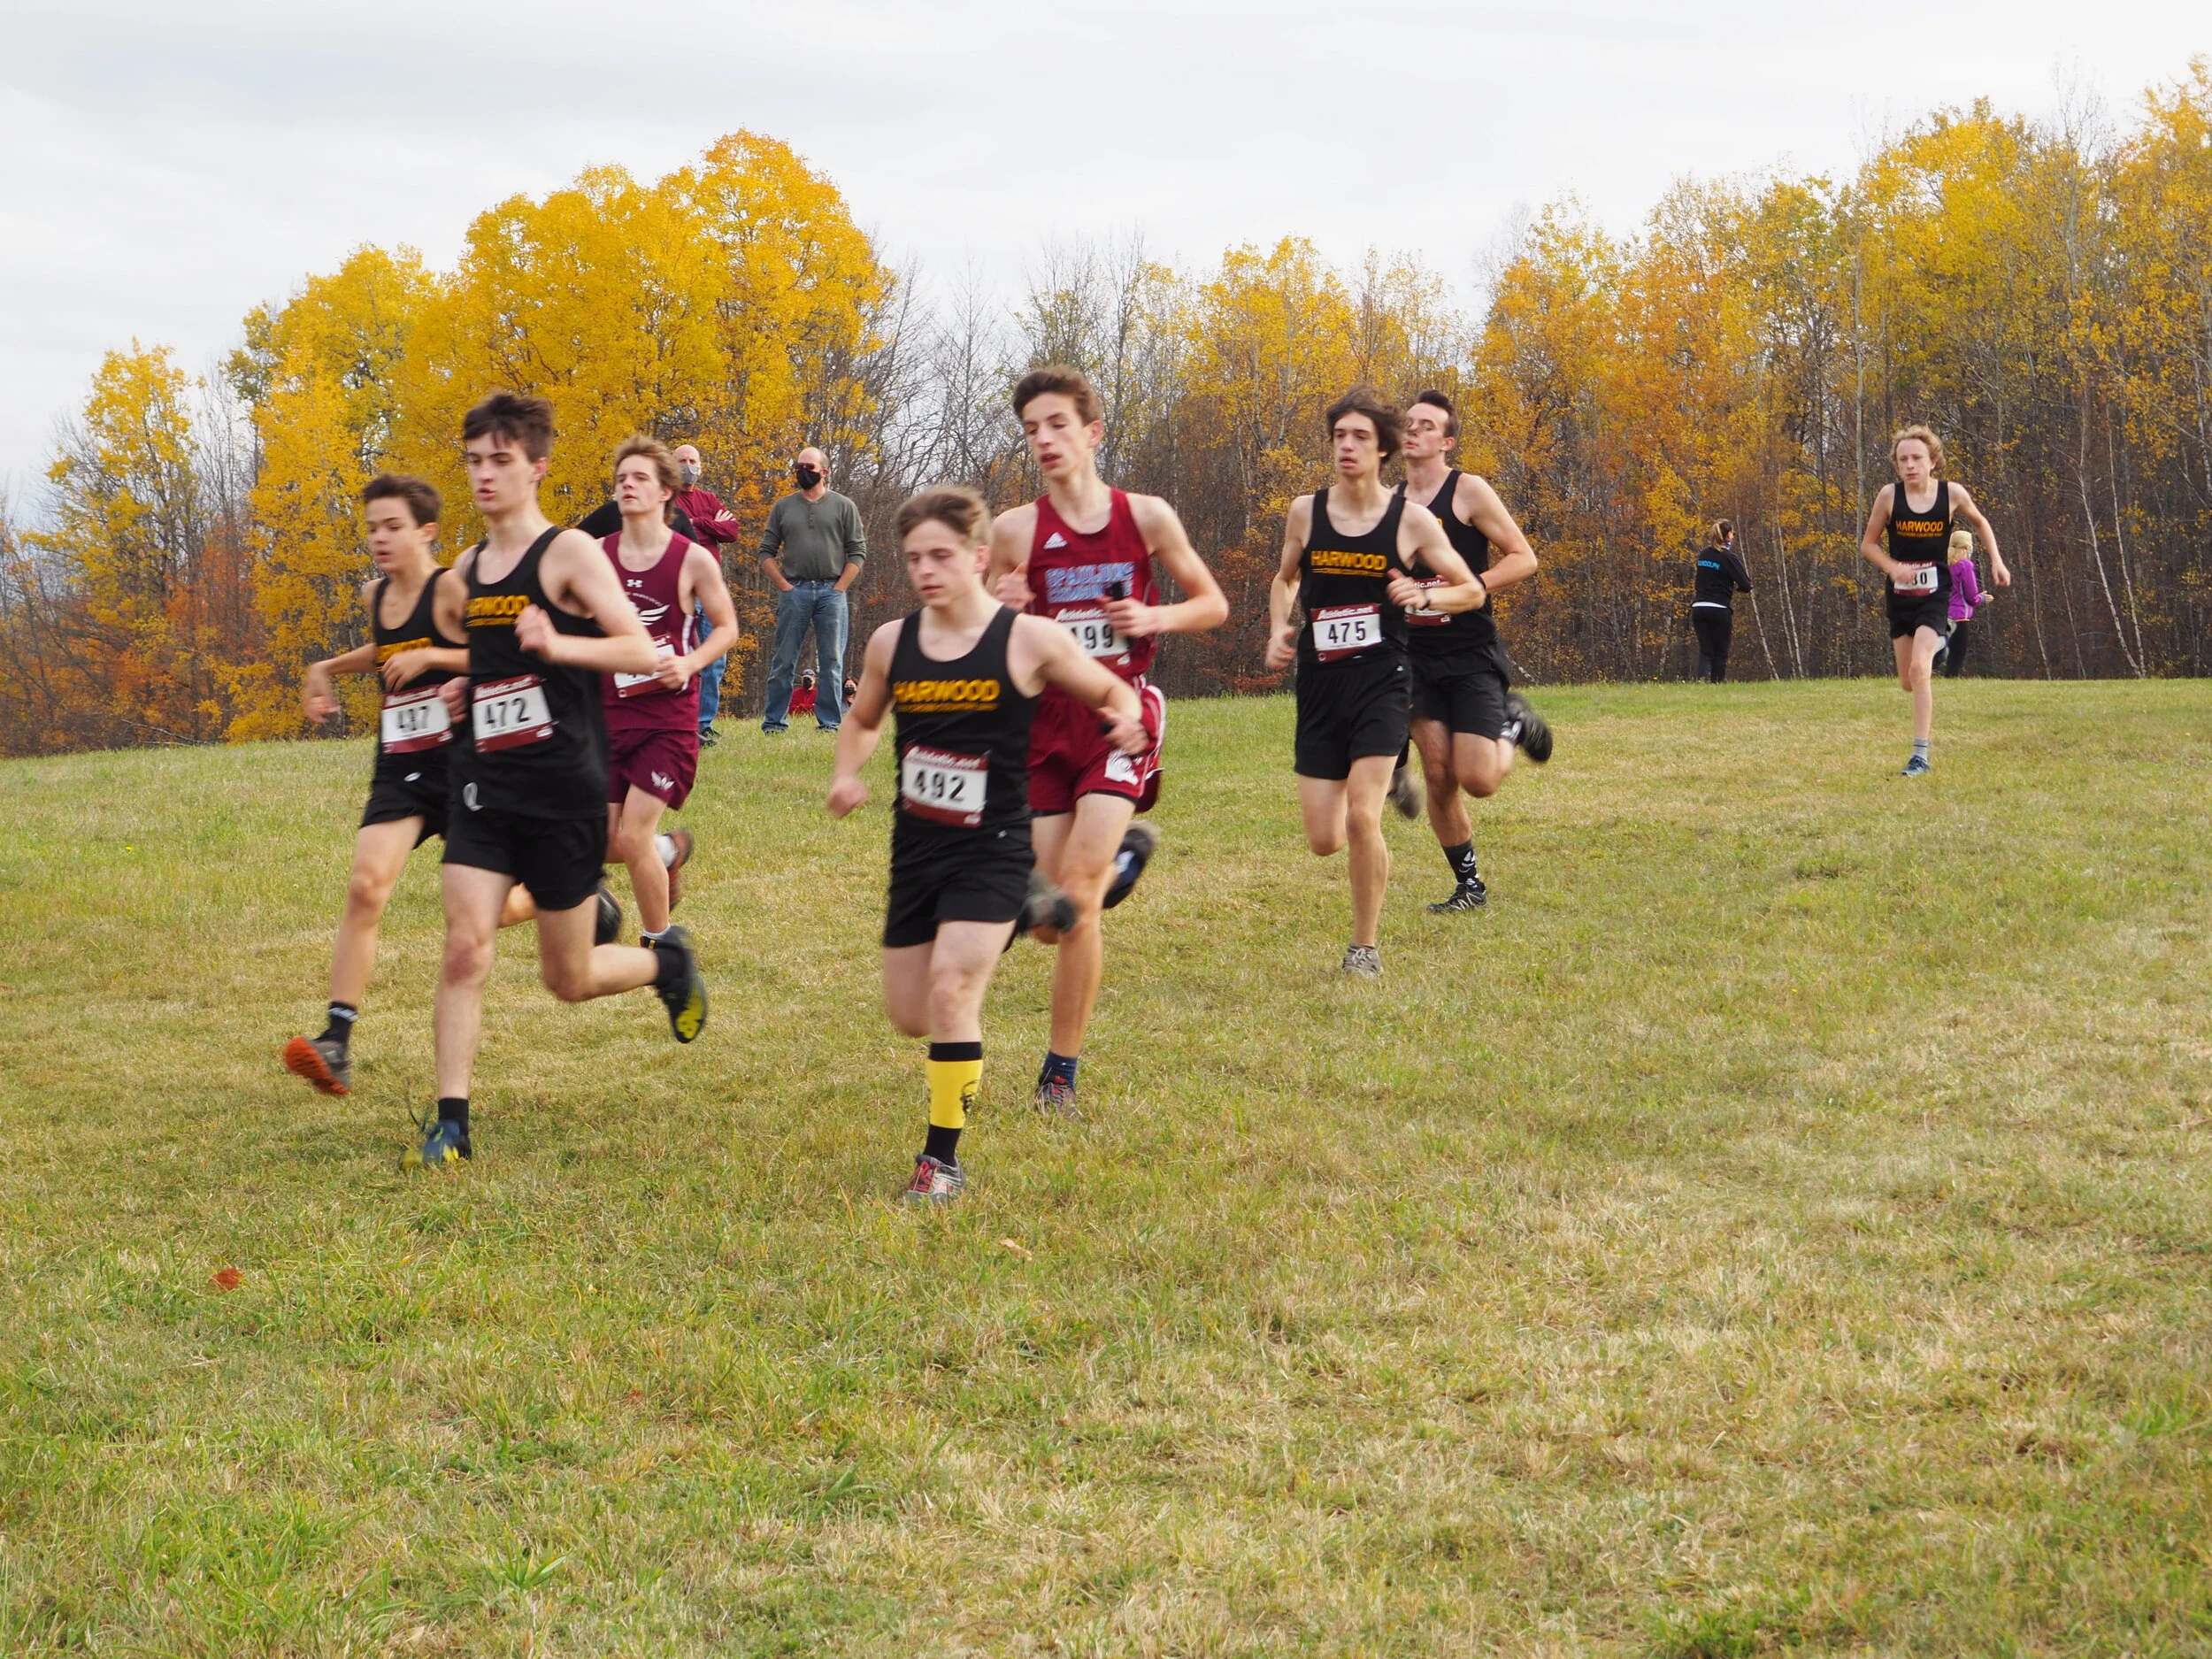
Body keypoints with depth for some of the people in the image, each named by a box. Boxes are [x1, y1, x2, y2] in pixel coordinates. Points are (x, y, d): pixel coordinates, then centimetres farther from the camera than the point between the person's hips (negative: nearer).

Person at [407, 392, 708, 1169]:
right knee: (464, 949, -11)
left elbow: (643, 651, -18)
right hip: (484, 786, 5)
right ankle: (451, 1125, -8)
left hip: (563, 790, -5)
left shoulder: (570, 553, -8)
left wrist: (558, 644, -32)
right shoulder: (465, 575, 12)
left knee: (568, 980, 6)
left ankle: (669, 962, 37)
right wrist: (467, 687, 12)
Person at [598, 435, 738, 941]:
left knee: (632, 837, -11)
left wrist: (691, 662, -12)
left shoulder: (693, 561, -5)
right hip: (608, 714, 4)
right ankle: (671, 850, 38)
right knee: (606, 841, 3)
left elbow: (727, 627, 4)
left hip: (668, 717, -4)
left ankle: (658, 944, 11)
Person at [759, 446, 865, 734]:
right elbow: (766, 552, 10)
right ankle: (774, 721, 5)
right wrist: (784, 586, -3)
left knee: (832, 661, 1)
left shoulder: (843, 507, 7)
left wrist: (839, 588, -5)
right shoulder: (783, 508, 11)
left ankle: (830, 722, 6)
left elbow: (857, 552, 5)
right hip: (794, 591, 1)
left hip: (831, 591, -1)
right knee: (783, 661, 1)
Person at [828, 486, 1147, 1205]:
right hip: (916, 849, 5)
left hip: (992, 850, -5)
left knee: (949, 990, -20)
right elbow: (862, 721, 20)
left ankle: (943, 1160, -7)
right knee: (910, 1015, 10)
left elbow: (1115, 693, 3)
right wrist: (847, 773, 0)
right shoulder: (891, 643, 1)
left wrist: (1127, 723, -20)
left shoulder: (1029, 641, -10)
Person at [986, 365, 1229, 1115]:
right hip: (1046, 722, 2)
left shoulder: (1146, 517, 0)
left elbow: (1212, 604, 11)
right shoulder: (1015, 531, -1)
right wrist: (999, 609, -15)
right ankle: (1125, 845, 41)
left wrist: (1155, 618, -8)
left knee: (1076, 895, -17)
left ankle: (1060, 1072, -4)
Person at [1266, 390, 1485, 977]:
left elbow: (1472, 590, 4)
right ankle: (1390, 779, 38)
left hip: (1381, 682, -3)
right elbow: (1285, 578, 23)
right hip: (1319, 686, 3)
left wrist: (1424, 595, -16)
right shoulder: (1305, 512, 4)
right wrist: (1279, 630, 5)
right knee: (1324, 842, 1)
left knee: (1361, 818, -19)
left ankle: (1366, 945, 1)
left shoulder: (1410, 518, -4)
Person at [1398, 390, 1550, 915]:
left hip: (1472, 656, -5)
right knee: (1438, 777, 1)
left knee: (1477, 780, -12)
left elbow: (1523, 557, -8)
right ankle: (1469, 886, 15)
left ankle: (1514, 725, 20)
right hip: (1418, 658, 5)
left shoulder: (1468, 491, -7)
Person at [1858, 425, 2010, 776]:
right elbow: (1868, 544, 2)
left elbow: (1979, 523, 14)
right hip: (1900, 595, 2)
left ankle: (1921, 757, -18)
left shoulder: (1952, 494, -7)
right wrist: (1893, 567, -16)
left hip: (1935, 593, -2)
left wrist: (1996, 561, 4)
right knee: (1907, 681, 9)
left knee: (1919, 669, -21)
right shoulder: (1889, 496, -7)